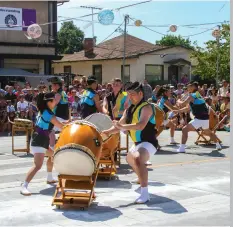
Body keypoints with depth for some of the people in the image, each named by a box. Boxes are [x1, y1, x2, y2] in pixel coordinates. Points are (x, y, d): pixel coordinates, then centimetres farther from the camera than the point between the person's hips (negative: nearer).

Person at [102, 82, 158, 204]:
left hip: (148, 142, -10)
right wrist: (107, 132, -7)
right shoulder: (129, 109, 9)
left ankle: (145, 193, -38)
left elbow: (141, 125, -34)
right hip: (138, 142, 10)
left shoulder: (146, 107, -17)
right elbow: (119, 126, 11)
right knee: (130, 159, 33)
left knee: (138, 159, -38)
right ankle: (142, 180, 60)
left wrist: (123, 127, -38)